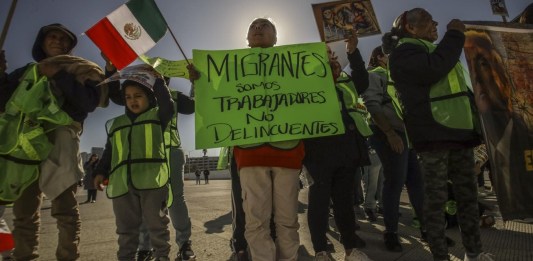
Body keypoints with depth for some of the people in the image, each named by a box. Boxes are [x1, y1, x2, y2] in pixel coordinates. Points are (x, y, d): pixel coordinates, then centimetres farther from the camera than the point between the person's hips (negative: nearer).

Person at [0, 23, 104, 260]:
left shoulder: (77, 69, 14)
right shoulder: (26, 71, 26)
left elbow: (90, 101, -5)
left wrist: (59, 74, -6)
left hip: (58, 144, -4)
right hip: (23, 145, 4)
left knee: (65, 210, -6)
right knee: (24, 212, 4)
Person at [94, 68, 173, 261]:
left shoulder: (157, 116, 11)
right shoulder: (116, 124, 23)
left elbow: (168, 106, -10)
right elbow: (109, 151, 23)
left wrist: (156, 82, -6)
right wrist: (101, 171, 11)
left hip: (152, 180, -4)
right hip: (122, 183, 4)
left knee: (156, 224, 3)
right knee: (126, 228, 12)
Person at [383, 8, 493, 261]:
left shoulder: (432, 48, 25)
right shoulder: (404, 51, -3)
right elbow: (434, 69, -23)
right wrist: (455, 34, -9)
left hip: (458, 128, 9)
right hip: (432, 132, -9)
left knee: (467, 192, 12)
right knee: (436, 196, -5)